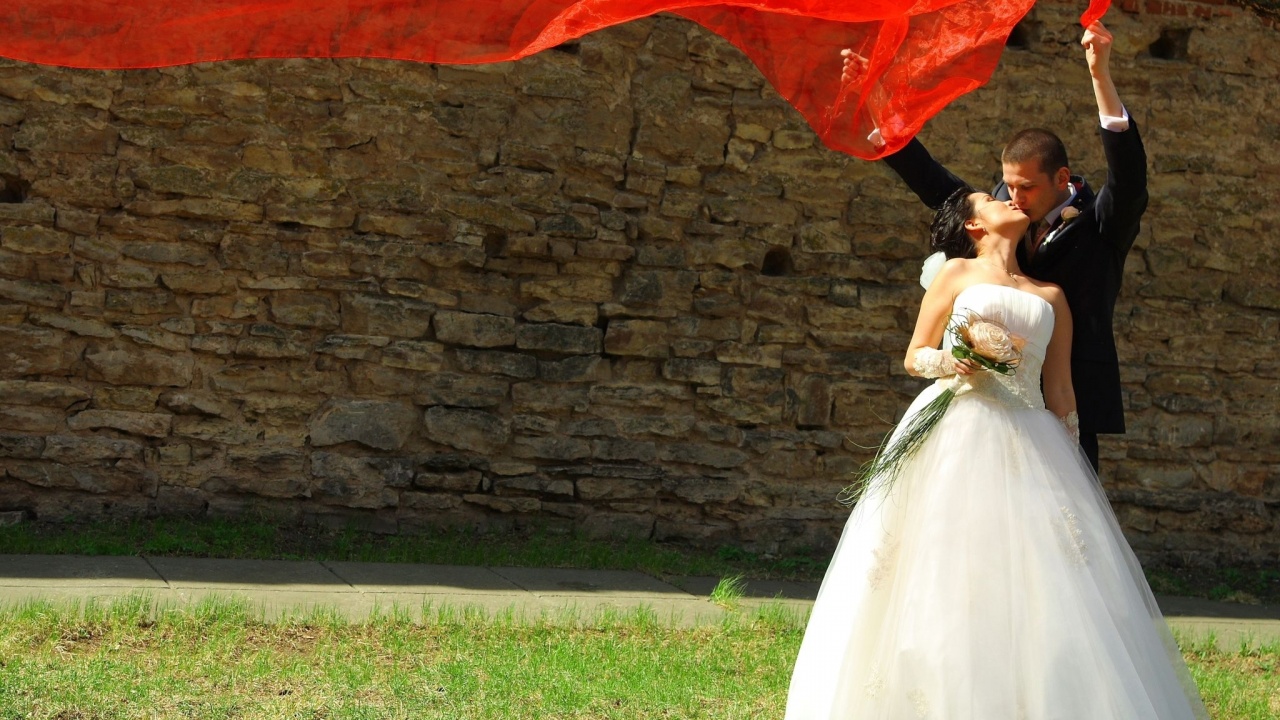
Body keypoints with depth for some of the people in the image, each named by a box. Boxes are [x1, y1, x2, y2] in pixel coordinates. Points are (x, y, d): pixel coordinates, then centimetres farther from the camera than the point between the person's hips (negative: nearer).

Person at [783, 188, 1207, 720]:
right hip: (957, 432, -2)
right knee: (946, 572, -9)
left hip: (1029, 448, 3)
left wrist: (1067, 464, 8)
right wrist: (952, 361, -12)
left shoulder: (1051, 296, 18)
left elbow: (1060, 390, 16)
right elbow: (914, 357, 9)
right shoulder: (957, 273, 11)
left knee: (1037, 585, -8)